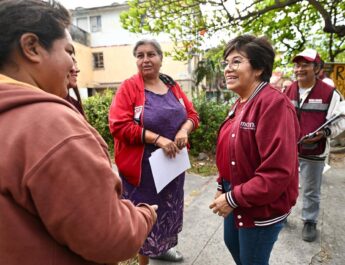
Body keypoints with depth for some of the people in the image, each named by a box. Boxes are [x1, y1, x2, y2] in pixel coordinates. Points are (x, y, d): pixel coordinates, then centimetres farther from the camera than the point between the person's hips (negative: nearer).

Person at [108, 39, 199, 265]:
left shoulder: (173, 86, 6)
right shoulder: (129, 87, -10)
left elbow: (192, 114, 8)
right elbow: (119, 126, -19)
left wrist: (184, 130, -14)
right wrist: (157, 138, -25)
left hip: (173, 161, 6)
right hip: (144, 165, -6)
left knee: (169, 207, 21)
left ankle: (162, 246, 48)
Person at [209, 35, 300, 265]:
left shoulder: (274, 103, -24)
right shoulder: (241, 103, 5)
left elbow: (278, 172, -30)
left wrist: (234, 198, -23)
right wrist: (223, 188, 9)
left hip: (262, 208, -9)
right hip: (236, 199, 9)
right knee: (232, 243, 29)